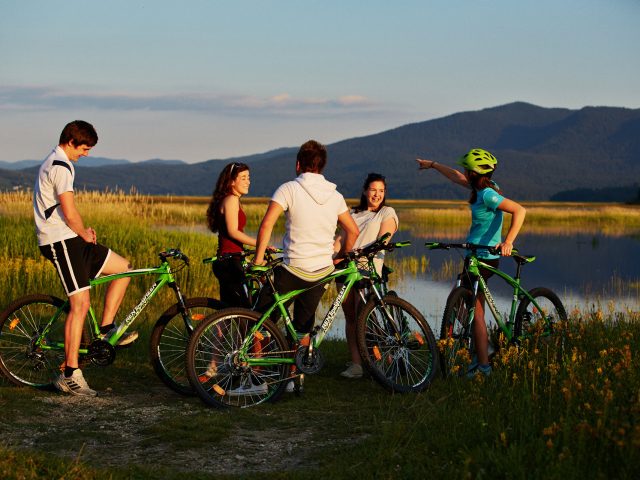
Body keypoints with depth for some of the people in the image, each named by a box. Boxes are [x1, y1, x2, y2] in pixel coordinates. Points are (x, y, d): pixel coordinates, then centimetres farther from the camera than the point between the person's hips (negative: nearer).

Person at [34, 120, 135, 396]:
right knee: (80, 304, -12)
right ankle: (70, 374, -9)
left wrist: (83, 231, 11)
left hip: (70, 240, 10)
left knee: (124, 268, 11)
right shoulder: (61, 167, -15)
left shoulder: (53, 164, 19)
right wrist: (85, 234, -3)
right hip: (61, 242, -10)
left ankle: (106, 329, 11)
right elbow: (70, 213, -21)